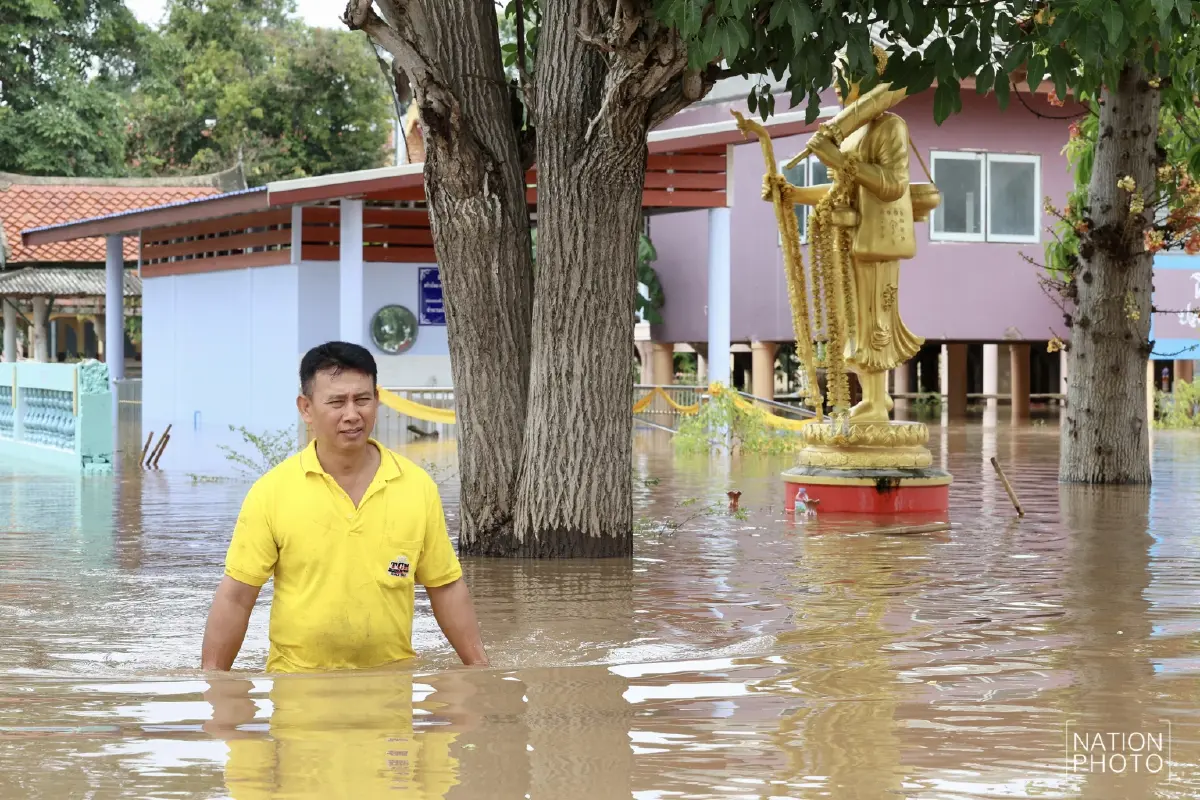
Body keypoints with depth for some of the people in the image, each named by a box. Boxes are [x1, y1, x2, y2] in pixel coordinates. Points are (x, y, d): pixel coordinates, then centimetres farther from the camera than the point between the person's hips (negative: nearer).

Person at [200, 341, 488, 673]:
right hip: (296, 685, -1)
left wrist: (479, 669, 4)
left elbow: (446, 587, 7)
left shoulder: (417, 486, 0)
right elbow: (235, 596, -4)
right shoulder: (271, 491, -6)